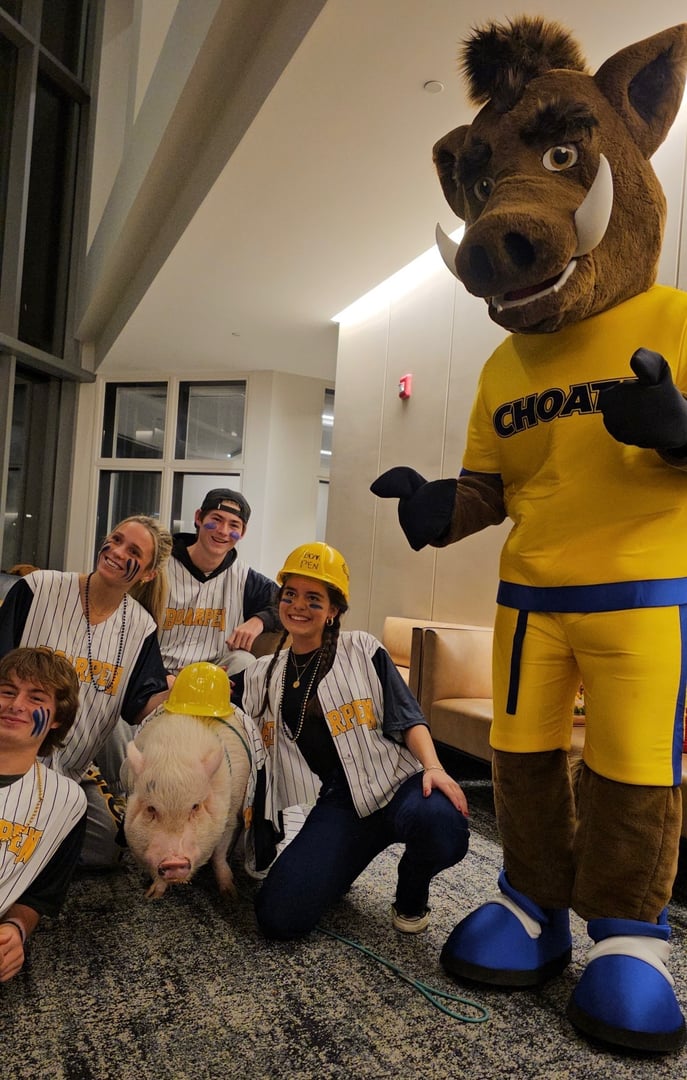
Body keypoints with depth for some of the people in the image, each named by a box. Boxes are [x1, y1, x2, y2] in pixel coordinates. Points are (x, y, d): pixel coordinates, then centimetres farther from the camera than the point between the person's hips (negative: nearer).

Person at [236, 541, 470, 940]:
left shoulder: (363, 650, 6)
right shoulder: (266, 673, 15)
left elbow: (408, 718, 1)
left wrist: (433, 766, -15)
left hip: (393, 780, -1)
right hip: (336, 805, 2)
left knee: (441, 823, -37)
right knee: (278, 917, -20)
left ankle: (412, 891, 1)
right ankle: (338, 869, 15)